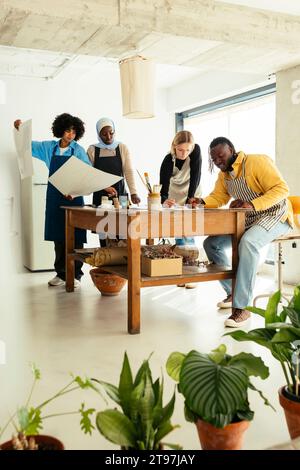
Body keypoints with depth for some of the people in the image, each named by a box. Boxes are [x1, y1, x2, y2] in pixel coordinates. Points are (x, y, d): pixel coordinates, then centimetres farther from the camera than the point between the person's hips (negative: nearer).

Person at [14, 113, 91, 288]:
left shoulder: (78, 150, -3)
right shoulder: (49, 147, 7)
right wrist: (20, 129, -2)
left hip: (74, 196, -3)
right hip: (55, 196, 3)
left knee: (75, 237, -3)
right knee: (58, 236, 8)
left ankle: (76, 275, 4)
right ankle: (61, 274, 18)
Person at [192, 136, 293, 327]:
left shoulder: (257, 162, -18)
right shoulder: (224, 174, 7)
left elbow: (282, 189, -24)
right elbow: (218, 197, 6)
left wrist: (251, 204, -36)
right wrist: (202, 202, -17)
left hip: (274, 216, -8)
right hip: (247, 220, 8)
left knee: (248, 242, -37)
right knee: (211, 243, -2)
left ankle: (241, 307, -33)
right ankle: (234, 291, 8)